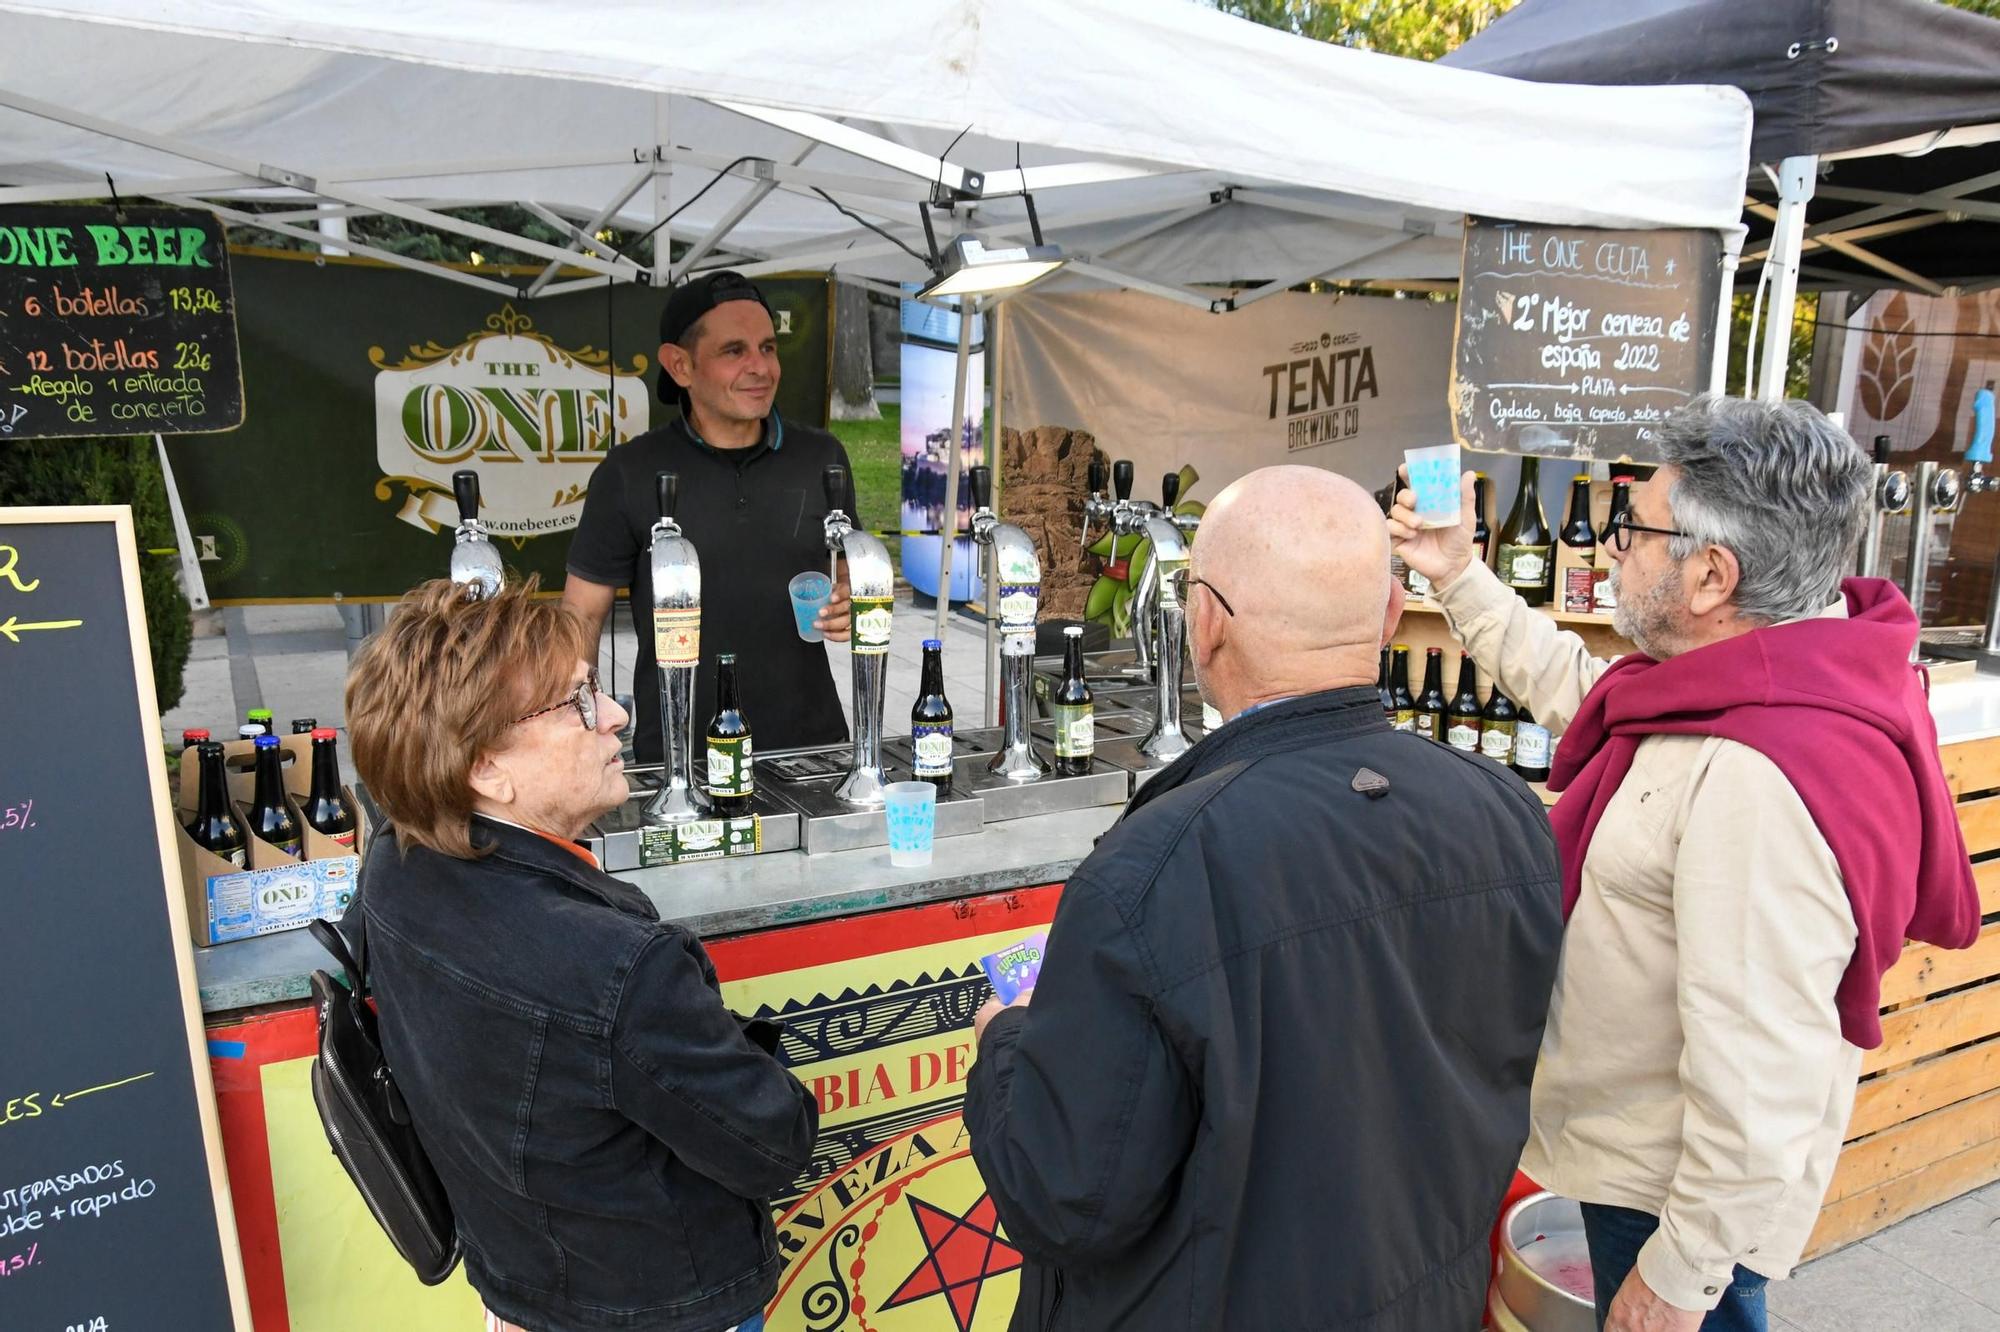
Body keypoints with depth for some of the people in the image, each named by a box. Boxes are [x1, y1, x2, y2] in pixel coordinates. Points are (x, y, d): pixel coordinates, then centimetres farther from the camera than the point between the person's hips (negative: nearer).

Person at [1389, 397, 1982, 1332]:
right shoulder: (1772, 684, -3)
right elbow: (1577, 689, 16)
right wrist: (1458, 577, 13)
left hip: (1681, 1190, -9)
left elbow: (1761, 1085, -32)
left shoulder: (1759, 783, -35)